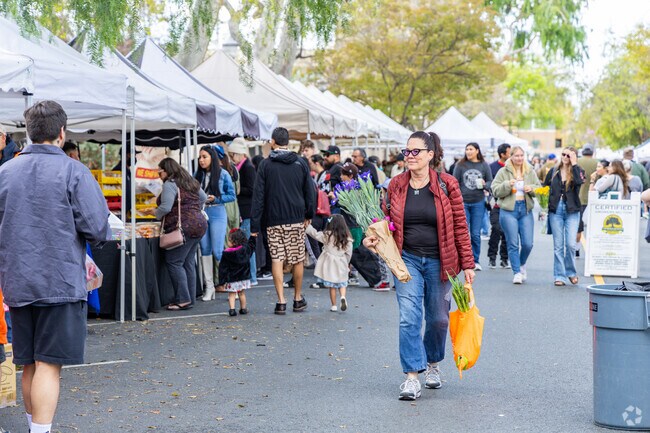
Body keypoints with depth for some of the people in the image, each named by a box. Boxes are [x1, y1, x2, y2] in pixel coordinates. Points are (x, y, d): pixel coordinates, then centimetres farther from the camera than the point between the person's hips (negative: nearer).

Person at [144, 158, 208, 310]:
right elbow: (203, 198, 28)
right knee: (189, 263, 12)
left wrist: (155, 213, 1)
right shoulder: (191, 182, 18)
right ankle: (190, 299, 13)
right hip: (199, 224, 9)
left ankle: (183, 299, -8)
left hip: (184, 227, -9)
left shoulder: (170, 184, -9)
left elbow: (166, 207, -16)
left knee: (174, 262, -5)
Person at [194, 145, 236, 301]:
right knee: (205, 250, 5)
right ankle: (209, 286, 11)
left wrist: (216, 198, -13)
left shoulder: (223, 174, -1)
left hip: (217, 214, -4)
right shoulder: (197, 175, 8)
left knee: (217, 251, -9)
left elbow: (232, 196, 0)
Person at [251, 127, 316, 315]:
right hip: (296, 218, 2)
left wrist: (255, 224, -2)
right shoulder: (300, 162, 4)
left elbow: (259, 195, -4)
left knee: (276, 259, 0)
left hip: (274, 219, -2)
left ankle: (281, 301, -6)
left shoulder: (265, 165, -2)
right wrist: (309, 214, 18)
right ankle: (298, 299, 20)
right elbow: (310, 191, 6)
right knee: (297, 259, 10)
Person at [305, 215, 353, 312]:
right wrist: (346, 263, 16)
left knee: (332, 286, 7)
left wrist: (308, 226, 12)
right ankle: (343, 297, -13)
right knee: (342, 284, 14)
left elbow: (315, 234, -1)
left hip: (330, 264, -2)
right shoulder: (347, 238, -2)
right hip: (341, 264, 2)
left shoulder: (327, 235, -9)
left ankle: (334, 306, 11)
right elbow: (349, 253, 2)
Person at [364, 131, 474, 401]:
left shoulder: (447, 185, -5)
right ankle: (412, 377, -6)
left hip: (439, 262, -1)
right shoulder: (396, 185, 2)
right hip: (407, 259, 1)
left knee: (438, 318, 10)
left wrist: (467, 264, -4)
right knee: (409, 318, -9)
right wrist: (372, 238, -10)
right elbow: (387, 221, 11)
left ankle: (433, 364, 35)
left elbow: (460, 226, -3)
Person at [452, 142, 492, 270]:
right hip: (463, 202, 0)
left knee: (476, 234, 3)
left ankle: (475, 260, 13)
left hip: (478, 203, 1)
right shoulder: (460, 165, 1)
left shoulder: (484, 165, 4)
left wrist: (485, 185, -12)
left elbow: (490, 181, 10)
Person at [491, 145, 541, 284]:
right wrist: (507, 185, -19)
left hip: (526, 210, 3)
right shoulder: (503, 172, 1)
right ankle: (517, 272, 7)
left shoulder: (530, 172, 11)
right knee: (513, 244, -2)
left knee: (527, 243, -1)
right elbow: (495, 190, -2)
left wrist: (532, 189, -7)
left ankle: (522, 264, 27)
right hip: (508, 210, -3)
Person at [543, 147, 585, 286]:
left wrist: (574, 164, -15)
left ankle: (571, 272, 13)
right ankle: (559, 276, 9)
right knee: (558, 245, 3)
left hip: (572, 211, -2)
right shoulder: (553, 171, 10)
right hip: (556, 210, 2)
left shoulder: (578, 171, 2)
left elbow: (579, 181, -20)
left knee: (570, 244, -9)